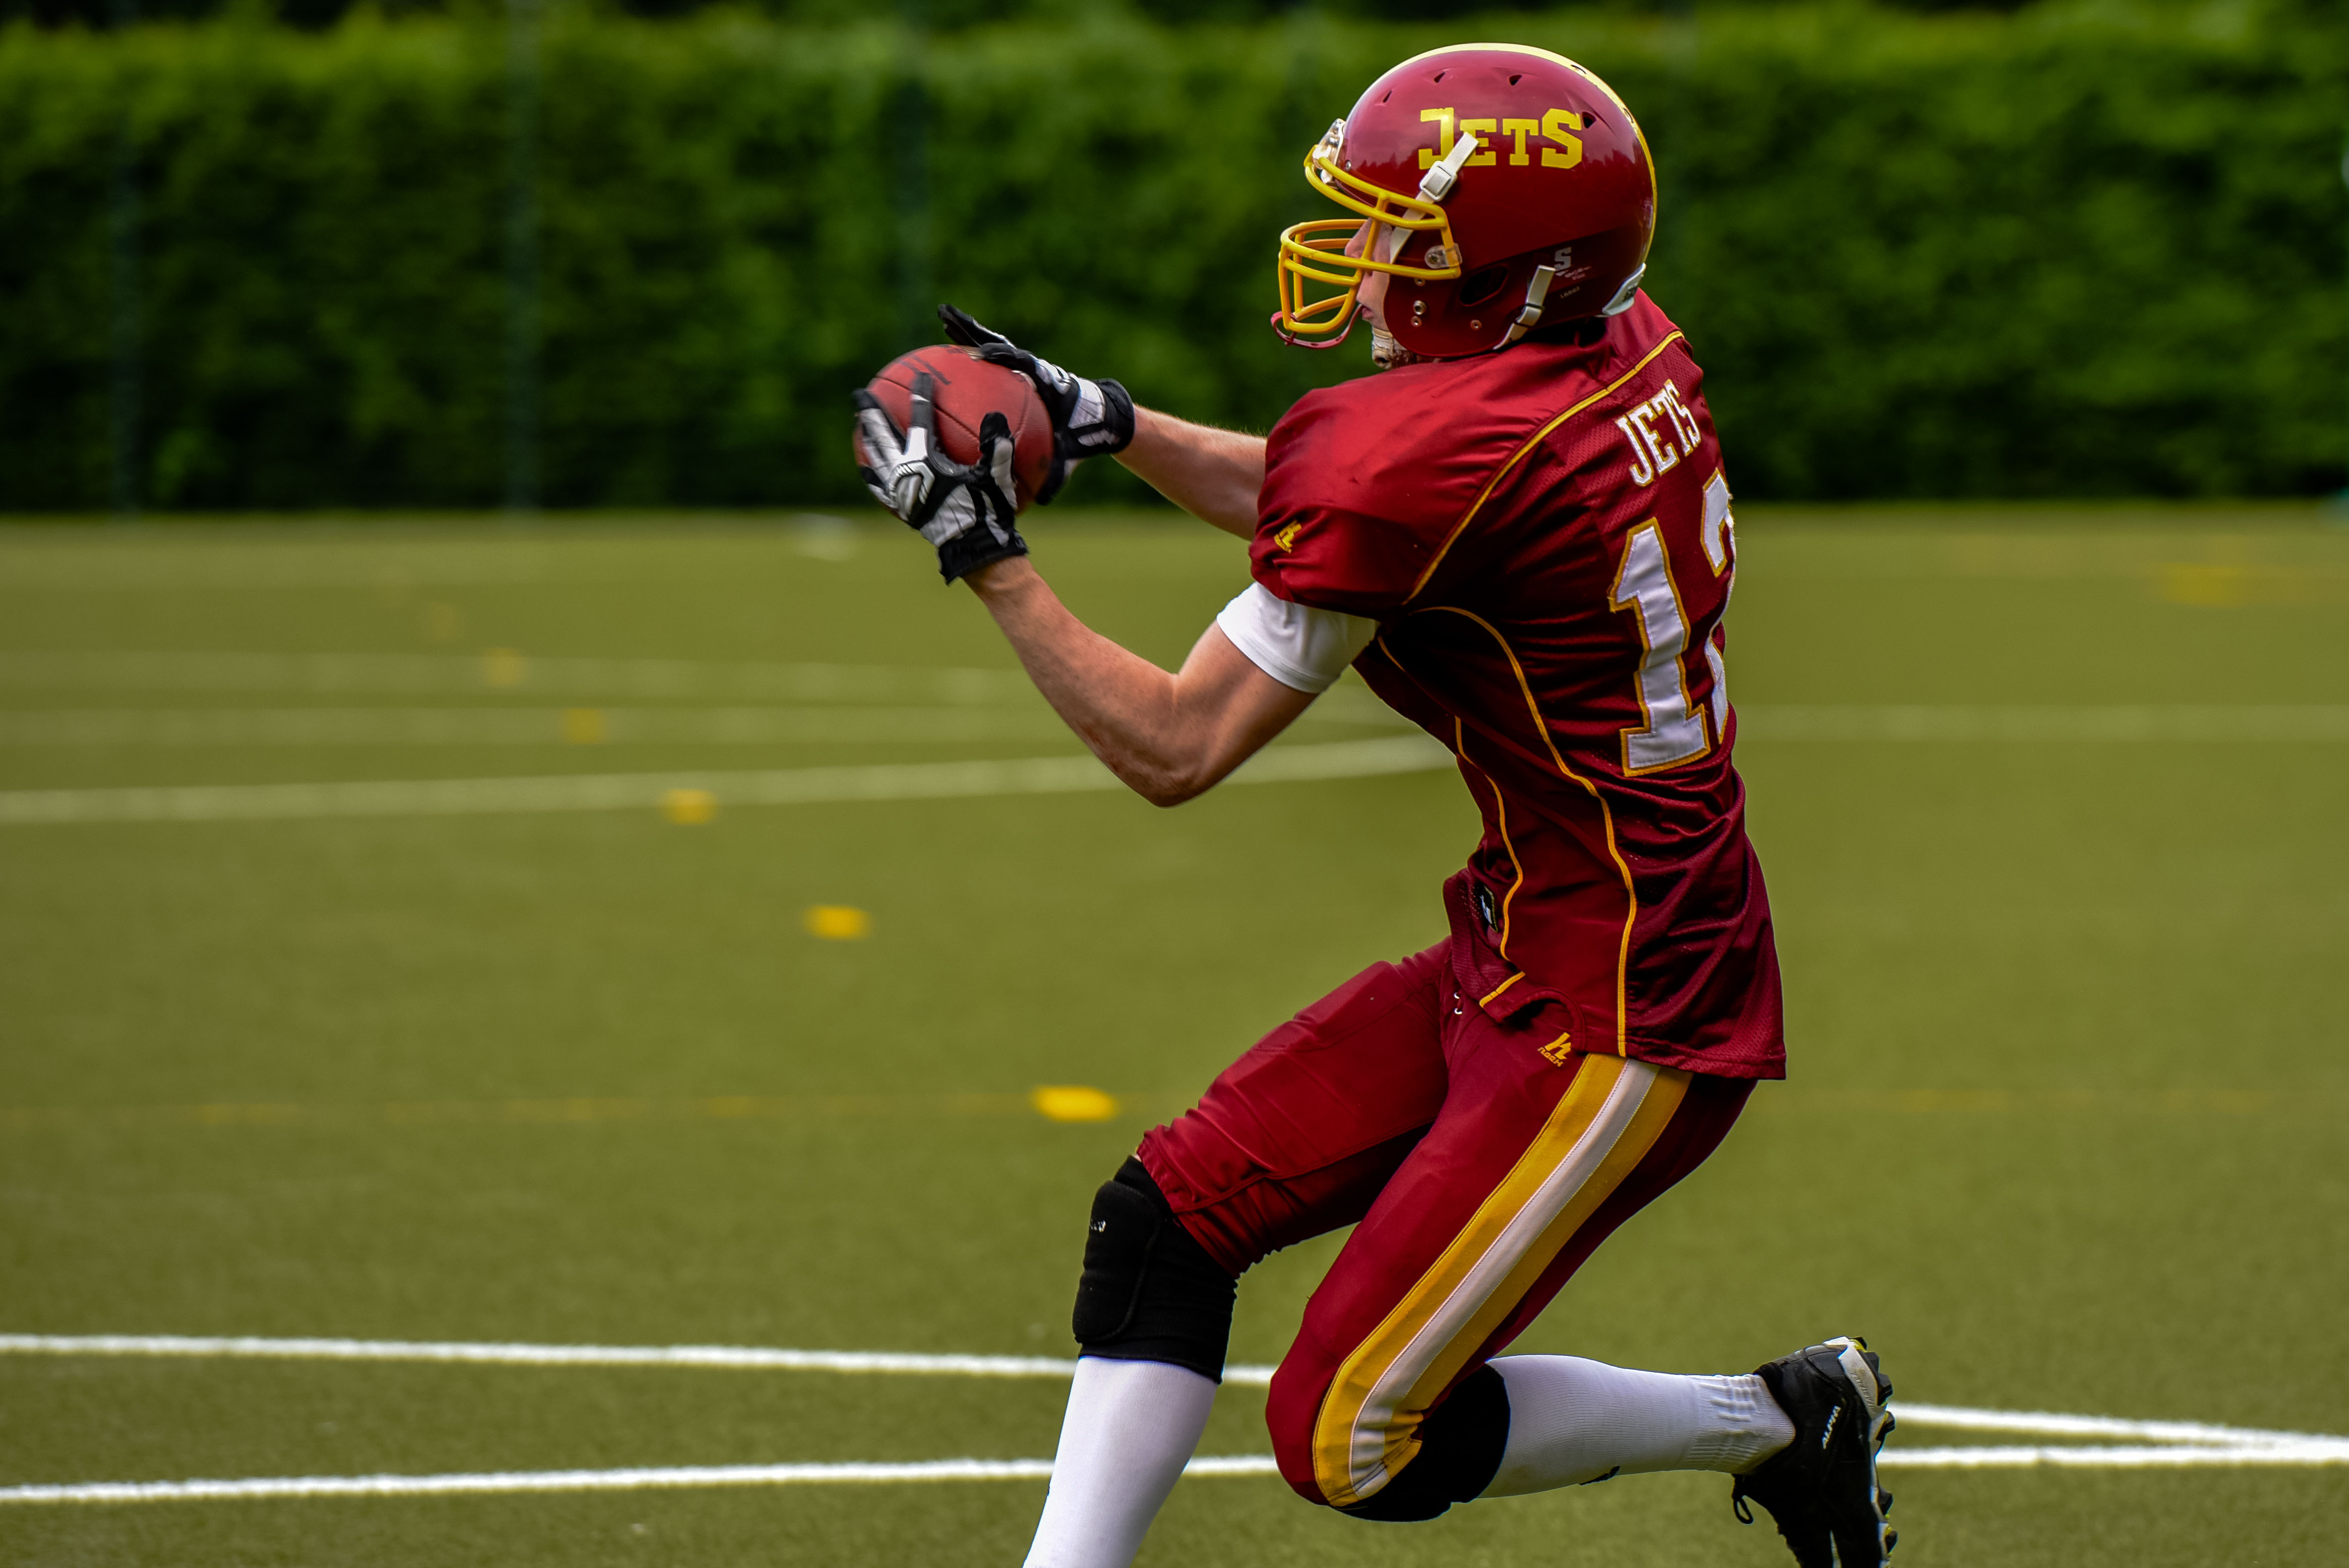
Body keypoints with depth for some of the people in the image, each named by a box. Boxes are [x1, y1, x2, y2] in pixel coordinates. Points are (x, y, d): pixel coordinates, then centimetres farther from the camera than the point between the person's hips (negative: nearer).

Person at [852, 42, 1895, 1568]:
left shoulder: (1437, 457, -24)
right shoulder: (1631, 357, 2)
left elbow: (1173, 748, -18)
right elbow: (1315, 501, 21)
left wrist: (985, 551, -11)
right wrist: (1104, 421, 13)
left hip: (1612, 1029, -10)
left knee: (1351, 1445, 0)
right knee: (1169, 1213, 8)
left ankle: (1782, 1419, 14)